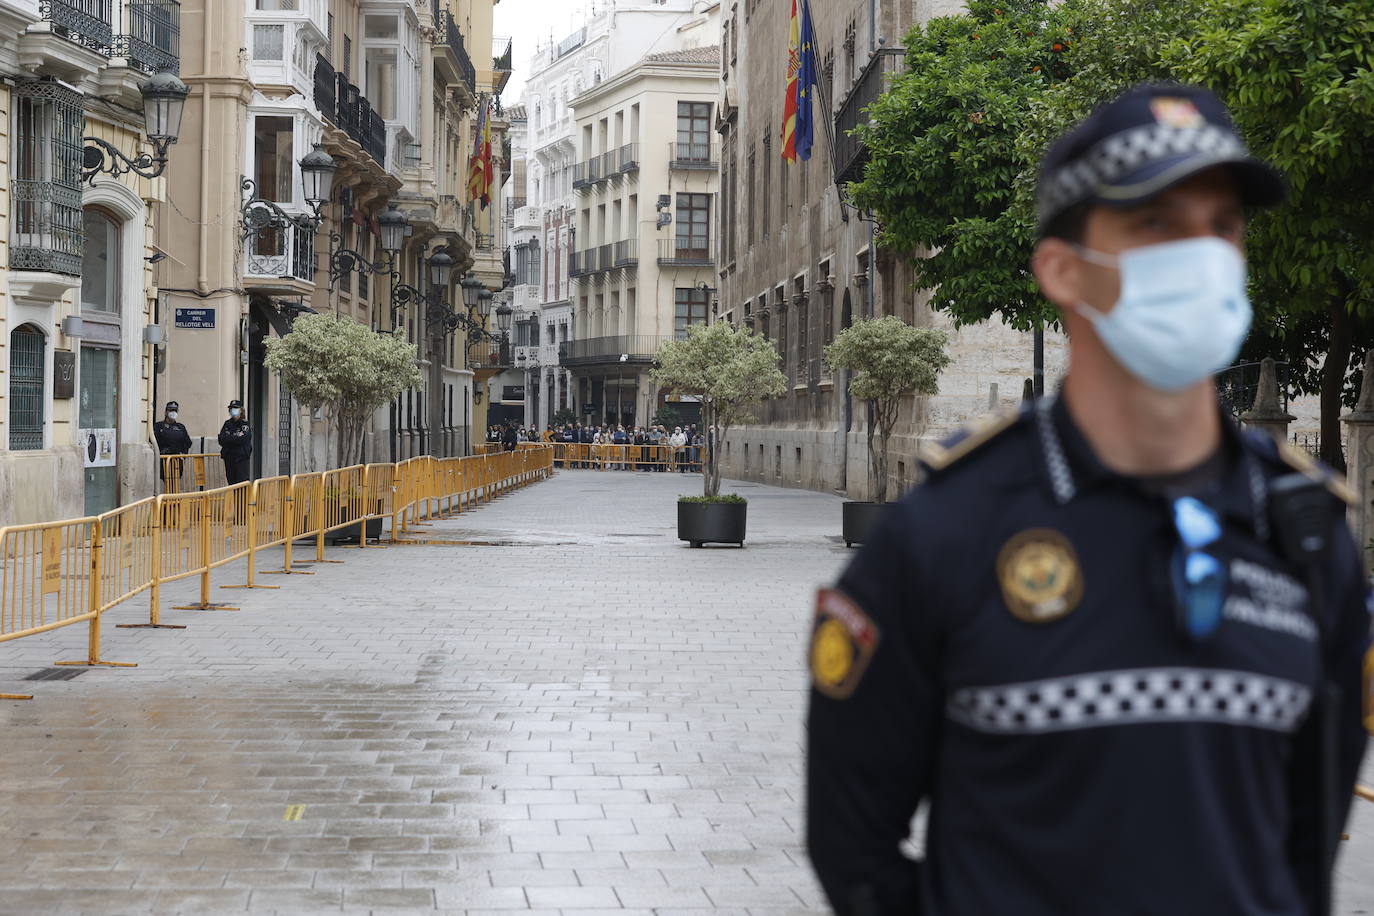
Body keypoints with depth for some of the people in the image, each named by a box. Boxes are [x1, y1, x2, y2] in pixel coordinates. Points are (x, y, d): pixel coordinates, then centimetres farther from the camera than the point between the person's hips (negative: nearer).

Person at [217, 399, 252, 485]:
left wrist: (227, 438, -9)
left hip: (242, 458, -5)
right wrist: (235, 438, -11)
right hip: (229, 458, 5)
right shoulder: (227, 424, 13)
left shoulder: (245, 424, -1)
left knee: (242, 481, -9)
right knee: (231, 481, 7)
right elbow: (221, 440, 1)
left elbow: (242, 439, -16)